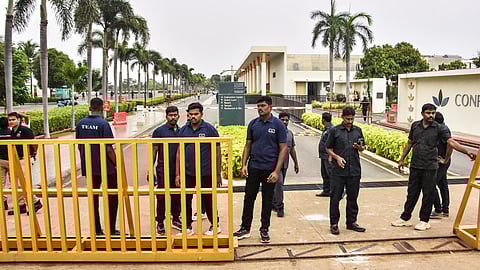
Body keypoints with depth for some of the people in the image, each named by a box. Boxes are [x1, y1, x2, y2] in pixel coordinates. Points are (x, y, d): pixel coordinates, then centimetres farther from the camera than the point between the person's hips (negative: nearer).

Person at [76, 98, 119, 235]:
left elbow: (79, 146, 9)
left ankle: (97, 229, 19)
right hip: (106, 167, -5)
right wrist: (116, 164, -5)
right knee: (112, 197, 8)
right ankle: (111, 229, 9)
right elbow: (109, 148, -16)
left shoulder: (80, 124, 2)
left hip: (89, 167, 5)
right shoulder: (103, 123, -15)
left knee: (93, 197, 13)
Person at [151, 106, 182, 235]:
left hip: (178, 169, 4)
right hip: (163, 169, -3)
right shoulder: (159, 131, -2)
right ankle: (160, 223, 12)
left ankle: (176, 219, 26)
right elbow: (154, 151, -1)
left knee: (177, 196, 11)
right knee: (161, 196, 1)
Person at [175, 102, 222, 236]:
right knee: (185, 200, 9)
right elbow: (179, 152, 8)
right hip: (188, 173, 4)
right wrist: (178, 174, 5)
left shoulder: (209, 129, -6)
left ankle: (215, 225, 28)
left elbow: (217, 152, -3)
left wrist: (218, 174, -3)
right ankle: (188, 227, 27)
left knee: (207, 200, 9)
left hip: (205, 173, -3)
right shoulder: (183, 130, 4)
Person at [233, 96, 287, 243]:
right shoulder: (253, 124, 4)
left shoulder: (278, 124, -7)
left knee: (267, 200, 9)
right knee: (248, 198, 7)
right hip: (253, 168, 3)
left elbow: (283, 148, -8)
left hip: (269, 169, -3)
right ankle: (245, 228, 19)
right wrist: (244, 165, -2)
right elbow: (248, 145, 9)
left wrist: (276, 171, -14)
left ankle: (264, 230, 22)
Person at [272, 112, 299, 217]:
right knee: (279, 183, -14)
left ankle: (273, 204, 26)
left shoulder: (290, 133, 12)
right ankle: (280, 207, -8)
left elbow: (292, 149, 20)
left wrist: (296, 163, 21)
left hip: (285, 163, 6)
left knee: (279, 184, 13)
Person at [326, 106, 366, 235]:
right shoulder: (334, 131, 0)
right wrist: (337, 157, -13)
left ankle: (351, 222, 24)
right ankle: (334, 223, 11)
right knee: (335, 197, 0)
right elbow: (328, 148, 3)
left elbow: (362, 148, 17)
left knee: (353, 197, 11)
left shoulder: (358, 130, 10)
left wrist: (359, 147, -6)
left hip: (354, 170, 3)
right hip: (338, 170, -3)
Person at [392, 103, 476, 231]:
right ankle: (405, 218, 22)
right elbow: (410, 143, 15)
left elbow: (451, 142, -13)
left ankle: (424, 221, 19)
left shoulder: (439, 128, -4)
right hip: (415, 166, 3)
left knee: (428, 194, 5)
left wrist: (467, 152, -26)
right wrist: (402, 159, 16)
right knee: (412, 193, 10)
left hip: (430, 167, -3)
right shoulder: (415, 125, 6)